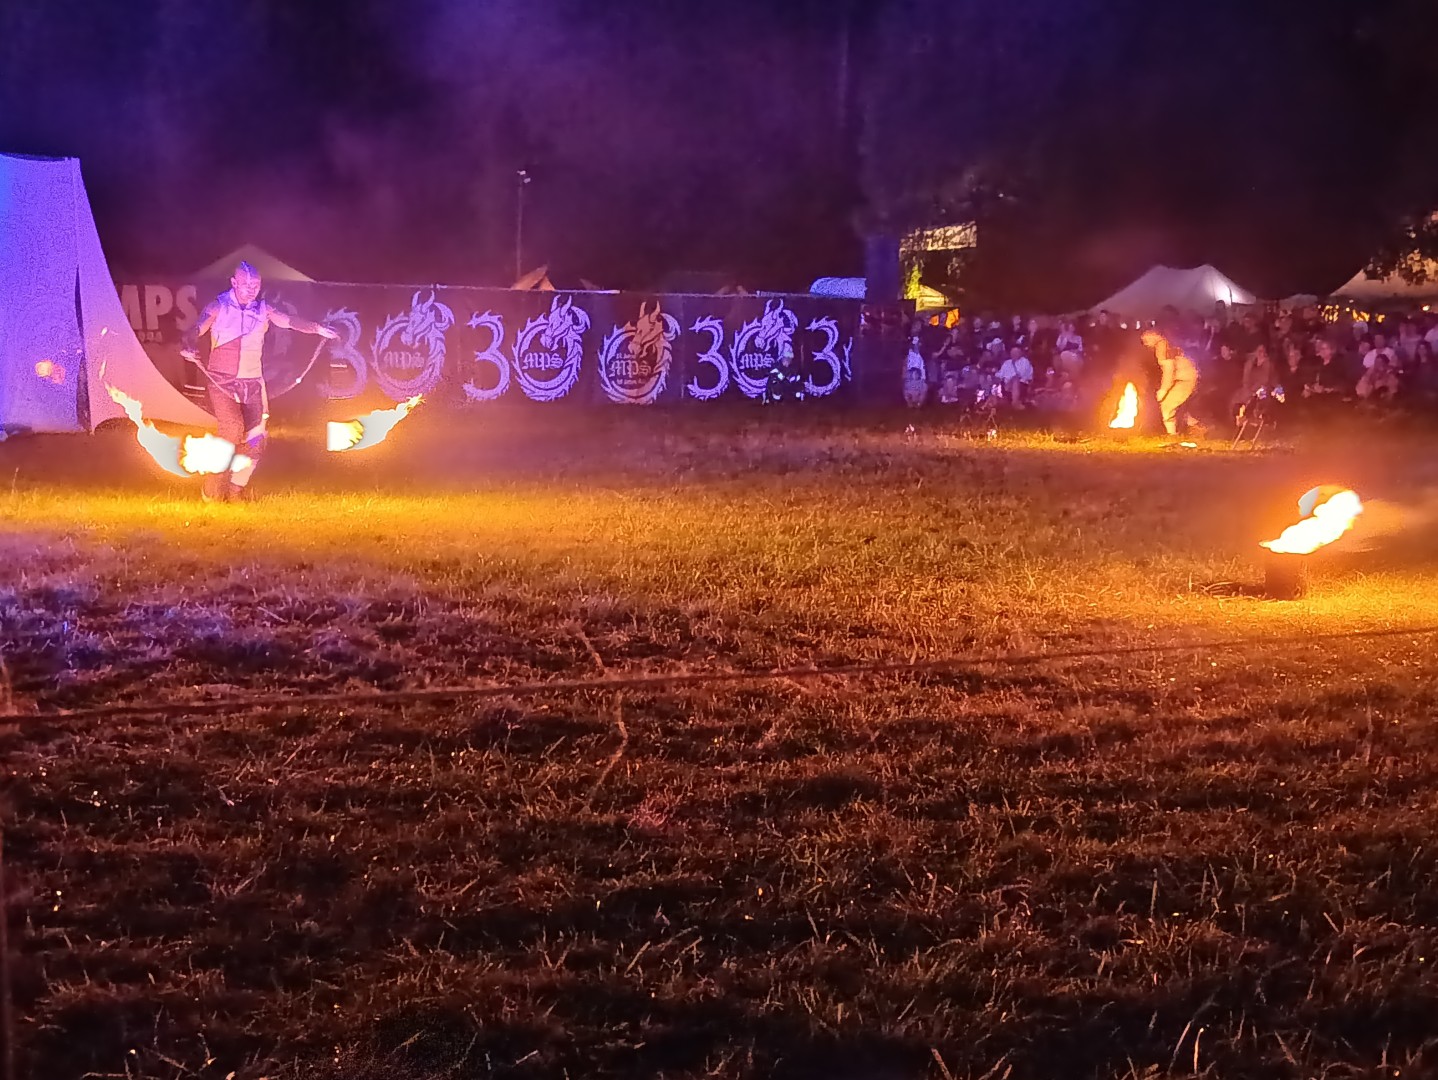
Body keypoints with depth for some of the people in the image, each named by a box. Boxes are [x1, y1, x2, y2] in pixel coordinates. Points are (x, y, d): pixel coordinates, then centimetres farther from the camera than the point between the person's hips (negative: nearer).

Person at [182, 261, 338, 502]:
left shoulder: (263, 309, 6)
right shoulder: (218, 307, -2)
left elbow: (290, 321, 0)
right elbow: (195, 331, -9)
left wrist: (317, 329, -15)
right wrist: (191, 348, -30)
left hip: (252, 383, 4)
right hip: (222, 381, -4)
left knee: (255, 439, 1)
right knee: (232, 428, -22)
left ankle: (237, 492, 19)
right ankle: (214, 492, -10)